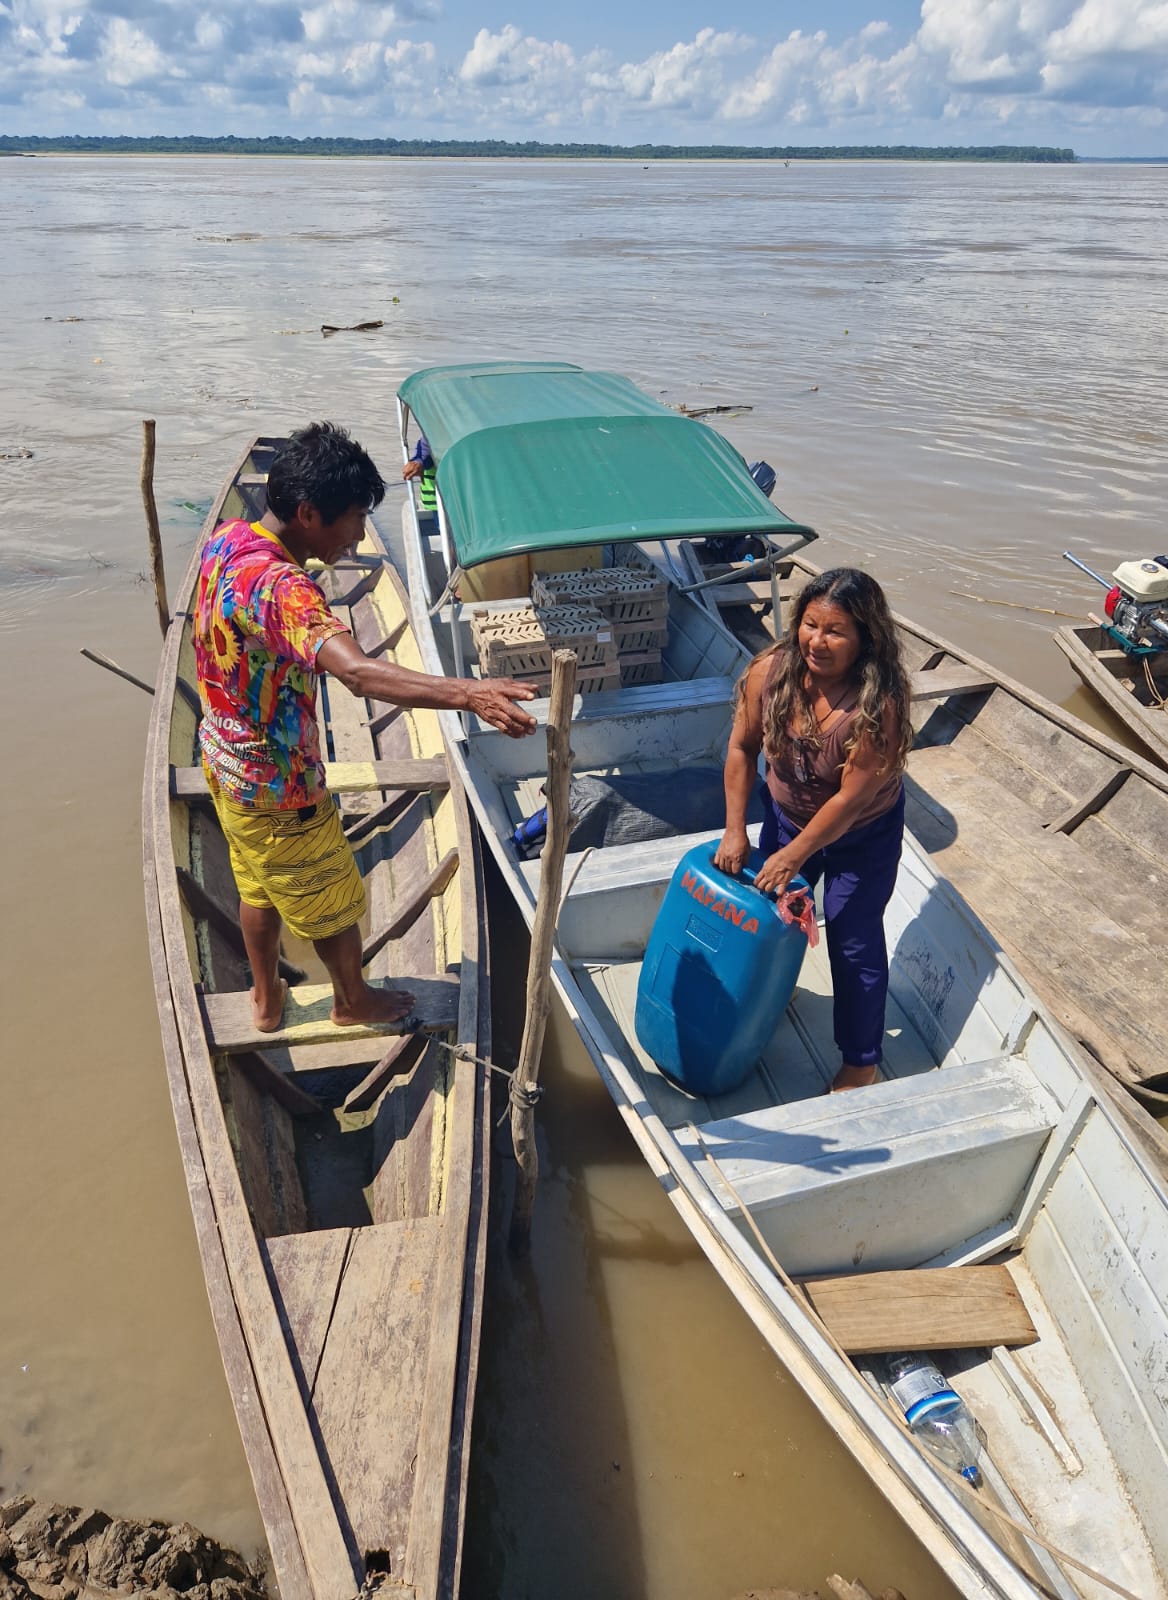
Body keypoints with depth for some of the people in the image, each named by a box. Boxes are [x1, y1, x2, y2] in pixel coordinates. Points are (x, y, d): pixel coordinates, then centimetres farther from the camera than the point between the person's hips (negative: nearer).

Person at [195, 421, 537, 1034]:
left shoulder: (225, 540, -7)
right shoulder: (282, 588, -36)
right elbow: (358, 672, -53)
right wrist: (468, 694, -65)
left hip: (226, 762, 9)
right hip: (278, 788, -9)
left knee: (259, 887, 28)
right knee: (332, 903, 17)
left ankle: (266, 999, 49)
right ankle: (353, 1000, 43)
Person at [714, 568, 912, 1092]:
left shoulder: (878, 705, -35)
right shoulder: (769, 672, -24)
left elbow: (850, 799, -28)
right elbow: (742, 748, -11)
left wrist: (793, 857, -21)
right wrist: (735, 831, -10)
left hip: (863, 836, -4)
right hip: (786, 815, 5)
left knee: (854, 943, 7)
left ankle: (861, 1061, 29)